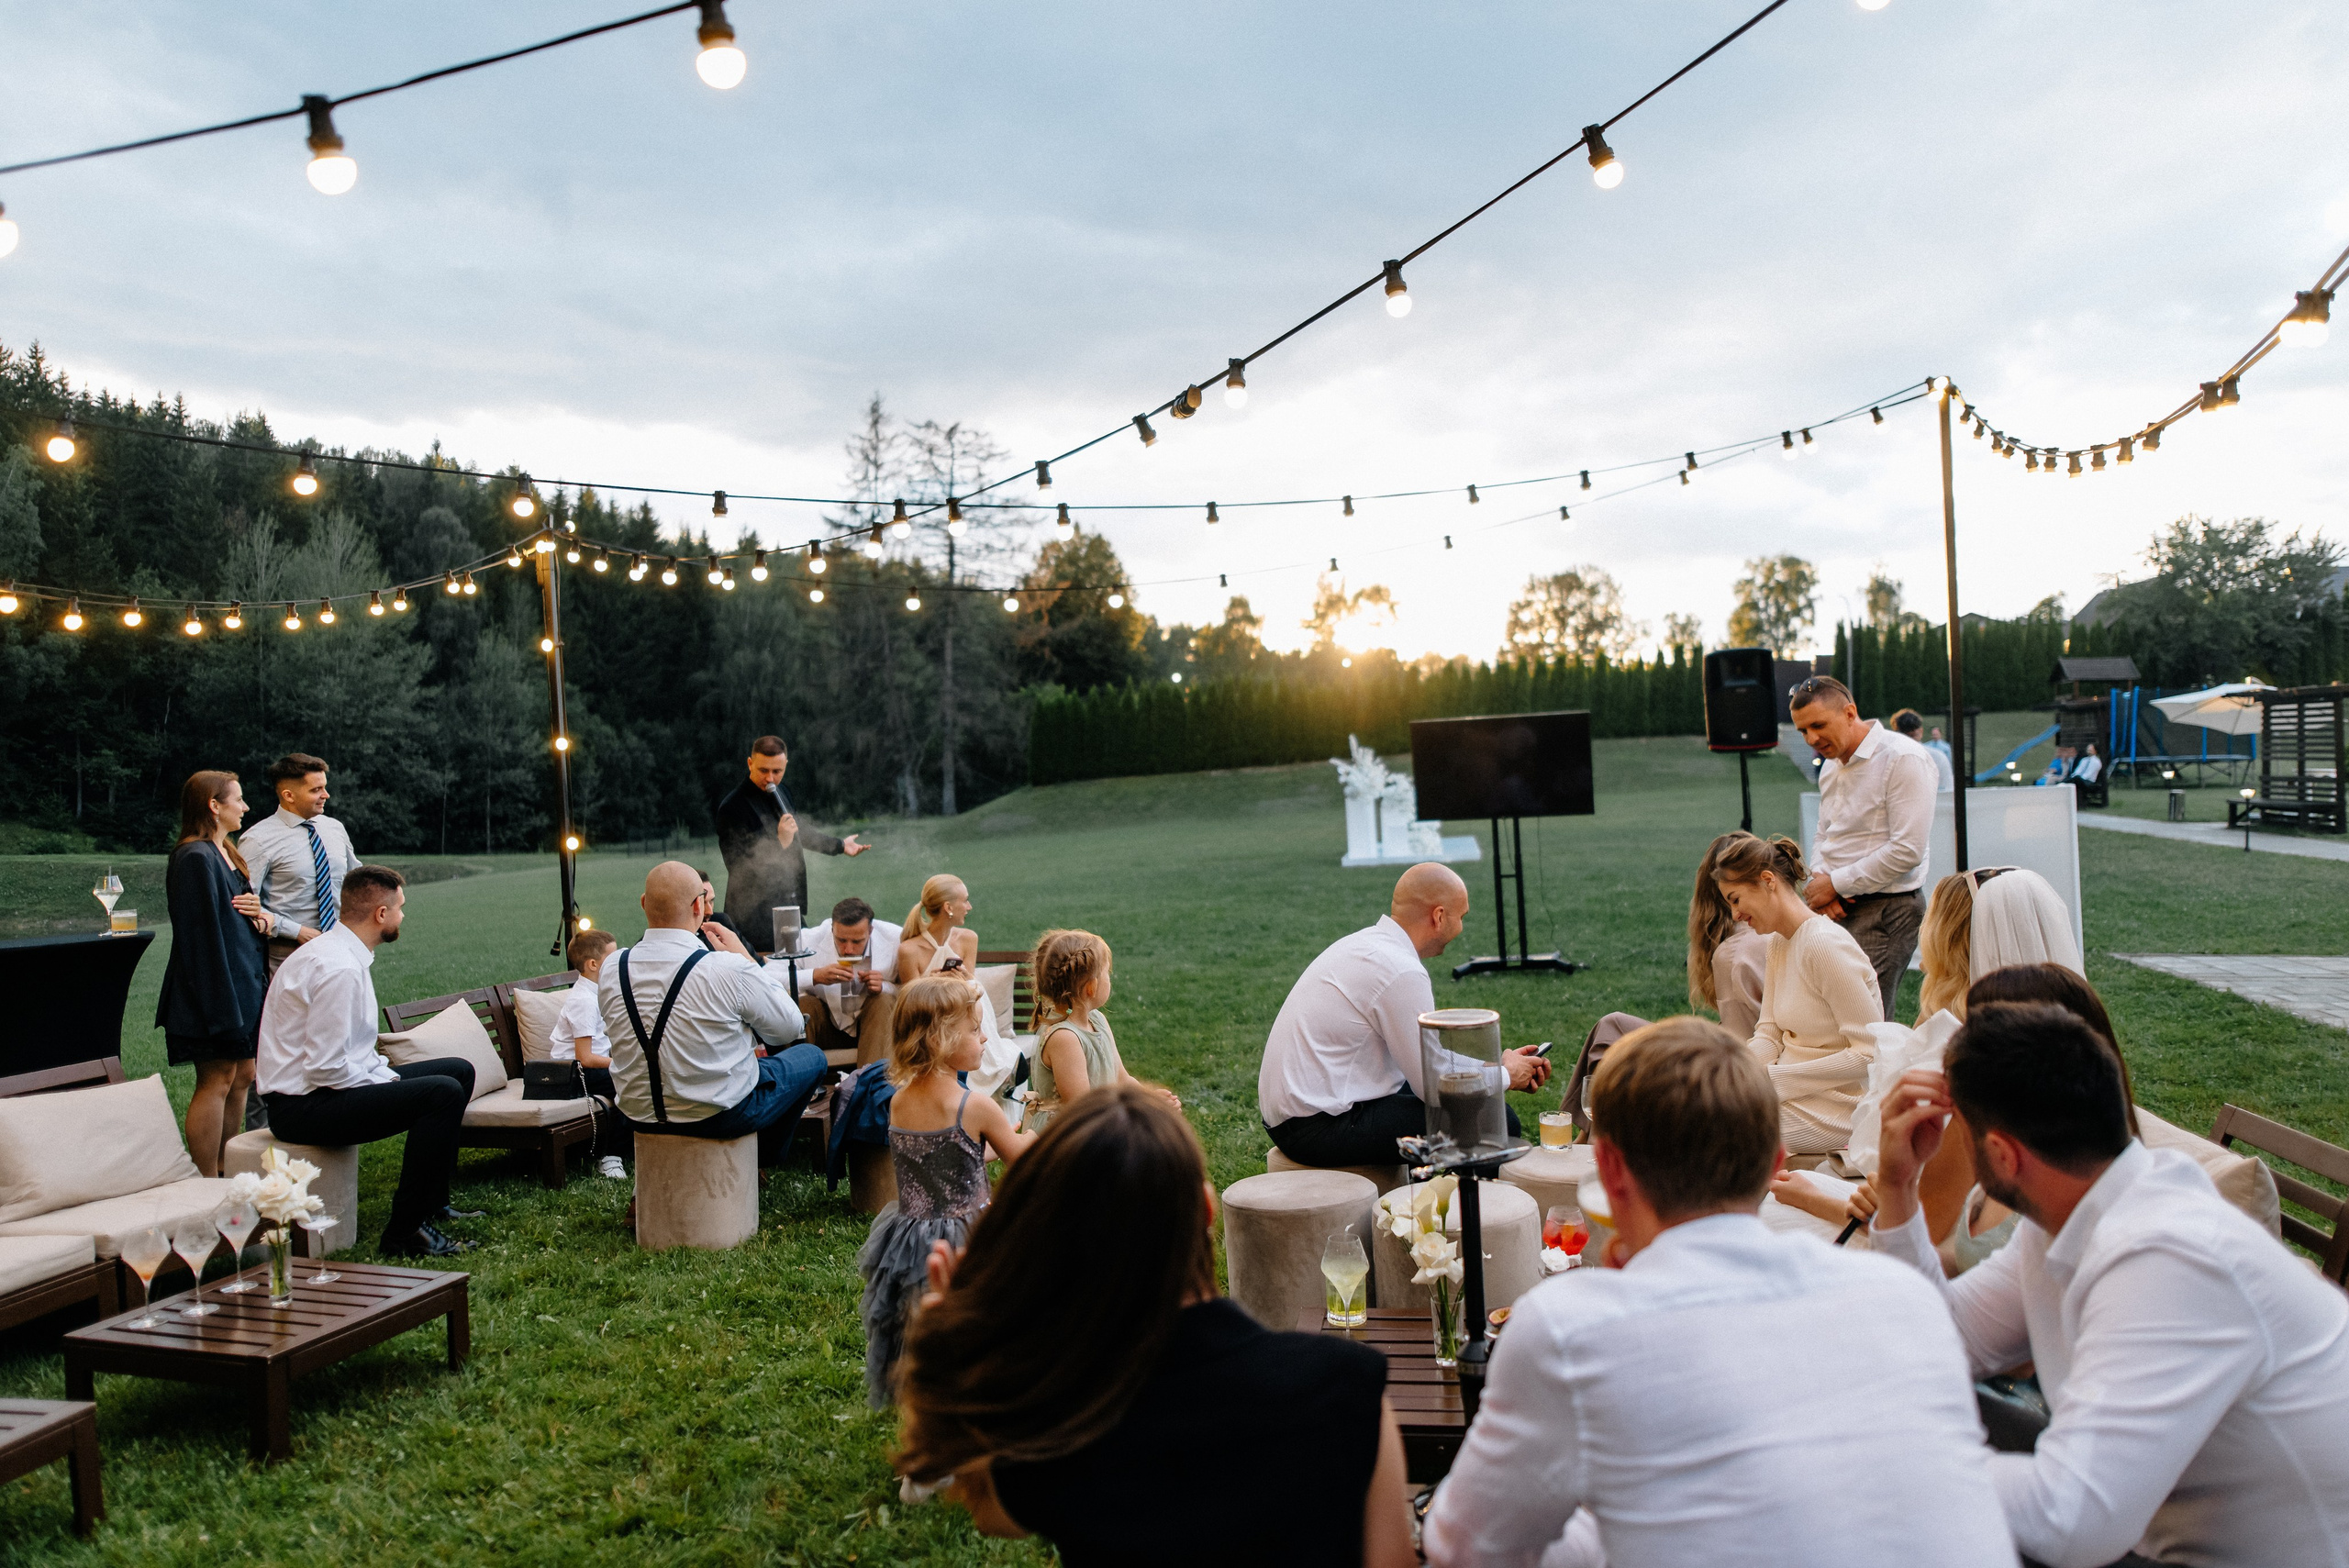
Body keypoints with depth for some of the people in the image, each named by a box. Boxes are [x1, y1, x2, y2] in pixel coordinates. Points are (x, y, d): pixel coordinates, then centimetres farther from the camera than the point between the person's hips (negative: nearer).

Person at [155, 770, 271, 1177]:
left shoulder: (225, 854, 15)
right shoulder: (196, 858, -15)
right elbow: (202, 931, -20)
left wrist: (262, 917, -1)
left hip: (243, 982, 10)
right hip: (215, 986, -10)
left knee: (242, 1075, 13)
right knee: (217, 1081, -5)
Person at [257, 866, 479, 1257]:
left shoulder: (340, 951, 11)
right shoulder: (339, 968, -23)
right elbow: (326, 1070, -26)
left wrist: (390, 1078, 4)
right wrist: (392, 1086, -13)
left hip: (322, 1088, 11)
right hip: (303, 1107, -11)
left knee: (458, 1070, 14)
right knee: (443, 1092, -25)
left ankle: (431, 1202, 20)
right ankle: (403, 1234, -17)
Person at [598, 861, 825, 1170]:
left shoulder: (611, 968, -10)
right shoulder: (728, 969, -25)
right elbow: (788, 1028, -9)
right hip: (722, 1115, -5)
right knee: (811, 1056, 20)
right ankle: (767, 1157, 40)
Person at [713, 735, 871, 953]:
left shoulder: (781, 793, 9)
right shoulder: (733, 806, -17)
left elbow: (797, 831, 29)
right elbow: (737, 864, -20)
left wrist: (839, 845, 38)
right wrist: (779, 842, -26)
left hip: (790, 905, 8)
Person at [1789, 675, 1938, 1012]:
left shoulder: (1902, 759, -11)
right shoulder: (1831, 765, 15)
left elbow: (1907, 851, -17)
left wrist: (1835, 884, -12)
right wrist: (1819, 881, 2)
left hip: (1885, 911, -8)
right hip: (1836, 908, 8)